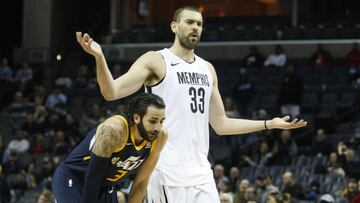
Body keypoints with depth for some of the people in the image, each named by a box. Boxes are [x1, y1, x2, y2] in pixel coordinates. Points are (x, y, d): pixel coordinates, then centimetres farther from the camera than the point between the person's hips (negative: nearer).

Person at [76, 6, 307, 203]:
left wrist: (269, 124, 17)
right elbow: (112, 92, -13)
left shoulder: (207, 69, 18)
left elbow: (220, 124, 21)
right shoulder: (156, 61, -2)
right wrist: (100, 57, -30)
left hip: (200, 171, 7)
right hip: (167, 170, -6)